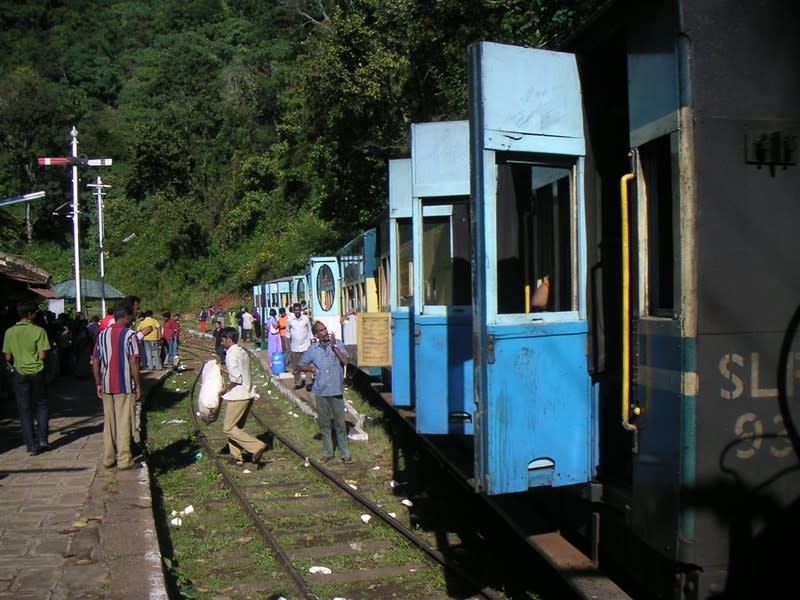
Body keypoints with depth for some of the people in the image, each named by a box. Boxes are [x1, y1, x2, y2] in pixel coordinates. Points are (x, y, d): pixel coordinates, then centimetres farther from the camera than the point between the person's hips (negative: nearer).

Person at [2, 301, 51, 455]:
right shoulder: (38, 331, -11)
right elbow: (42, 356, -13)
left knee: (24, 410, 7)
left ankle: (31, 446, 7)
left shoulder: (10, 332, -2)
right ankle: (42, 439, 10)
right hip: (37, 373, -2)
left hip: (20, 374, 2)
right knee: (41, 406, 16)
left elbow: (8, 357, 2)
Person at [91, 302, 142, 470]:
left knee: (108, 423, 13)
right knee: (124, 423, 0)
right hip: (125, 386, -5)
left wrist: (98, 384, 16)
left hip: (106, 386, 5)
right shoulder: (129, 335, -10)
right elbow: (133, 363, -14)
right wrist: (138, 386, -8)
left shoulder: (102, 335, 7)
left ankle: (108, 458, 19)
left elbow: (95, 362, 9)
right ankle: (124, 460, 3)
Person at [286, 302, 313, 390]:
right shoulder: (290, 320, -3)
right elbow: (288, 331, 10)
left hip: (306, 346, -1)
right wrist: (289, 341, 8)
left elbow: (309, 330, 6)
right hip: (294, 347, 1)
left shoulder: (306, 318, -4)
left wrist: (310, 341, 5)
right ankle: (298, 383, 17)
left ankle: (309, 382, 2)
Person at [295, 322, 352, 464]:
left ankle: (345, 454, 10)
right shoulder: (312, 350, 4)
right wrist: (310, 368, -5)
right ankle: (328, 452, 23)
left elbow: (346, 361, -15)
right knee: (323, 423, 10)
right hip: (321, 391, 2)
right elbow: (298, 366, 13)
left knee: (340, 423, 1)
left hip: (336, 390, -2)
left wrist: (334, 346, -19)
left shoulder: (338, 344, -1)